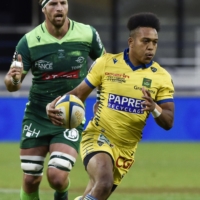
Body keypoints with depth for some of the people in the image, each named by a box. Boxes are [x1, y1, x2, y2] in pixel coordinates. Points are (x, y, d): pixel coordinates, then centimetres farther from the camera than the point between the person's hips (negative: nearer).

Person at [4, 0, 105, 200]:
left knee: (57, 177, -15)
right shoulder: (29, 41, -11)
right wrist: (13, 79, -32)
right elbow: (11, 84, -9)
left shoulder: (87, 34, -8)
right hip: (37, 117, 1)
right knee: (30, 180, 2)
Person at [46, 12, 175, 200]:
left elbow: (168, 123, -5)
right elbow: (79, 93, 4)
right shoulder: (106, 63, -5)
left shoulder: (161, 77, -4)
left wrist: (154, 109, -28)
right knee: (104, 181, -32)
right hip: (97, 137, -3)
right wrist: (54, 105, -16)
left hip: (125, 149, 3)